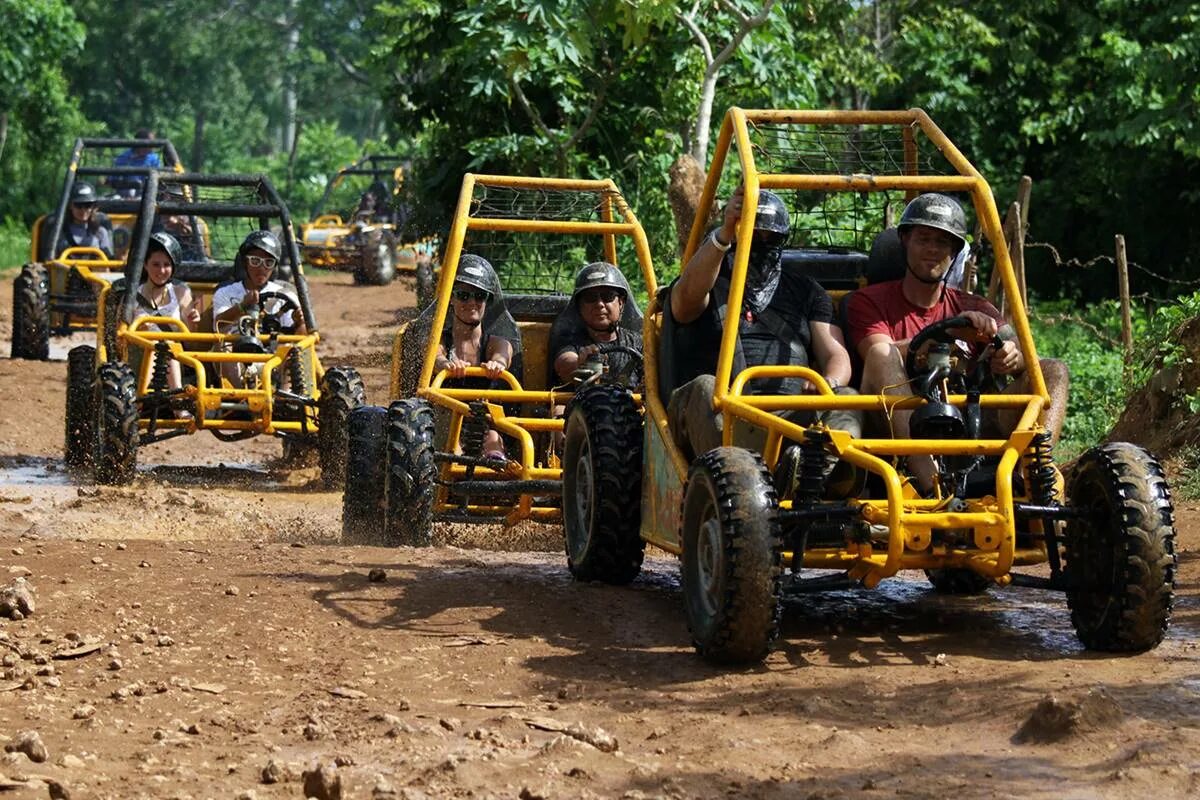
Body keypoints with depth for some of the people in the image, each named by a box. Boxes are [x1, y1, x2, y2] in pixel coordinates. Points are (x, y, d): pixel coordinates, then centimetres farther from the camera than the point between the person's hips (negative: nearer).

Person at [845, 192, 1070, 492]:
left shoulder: (976, 310, 24)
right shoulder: (869, 301, 13)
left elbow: (1017, 352, 7)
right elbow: (880, 359, -8)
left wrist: (1013, 358, -19)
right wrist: (950, 333, -22)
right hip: (902, 434, -3)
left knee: (1053, 370, -11)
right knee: (881, 355, -29)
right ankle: (928, 479, -50)